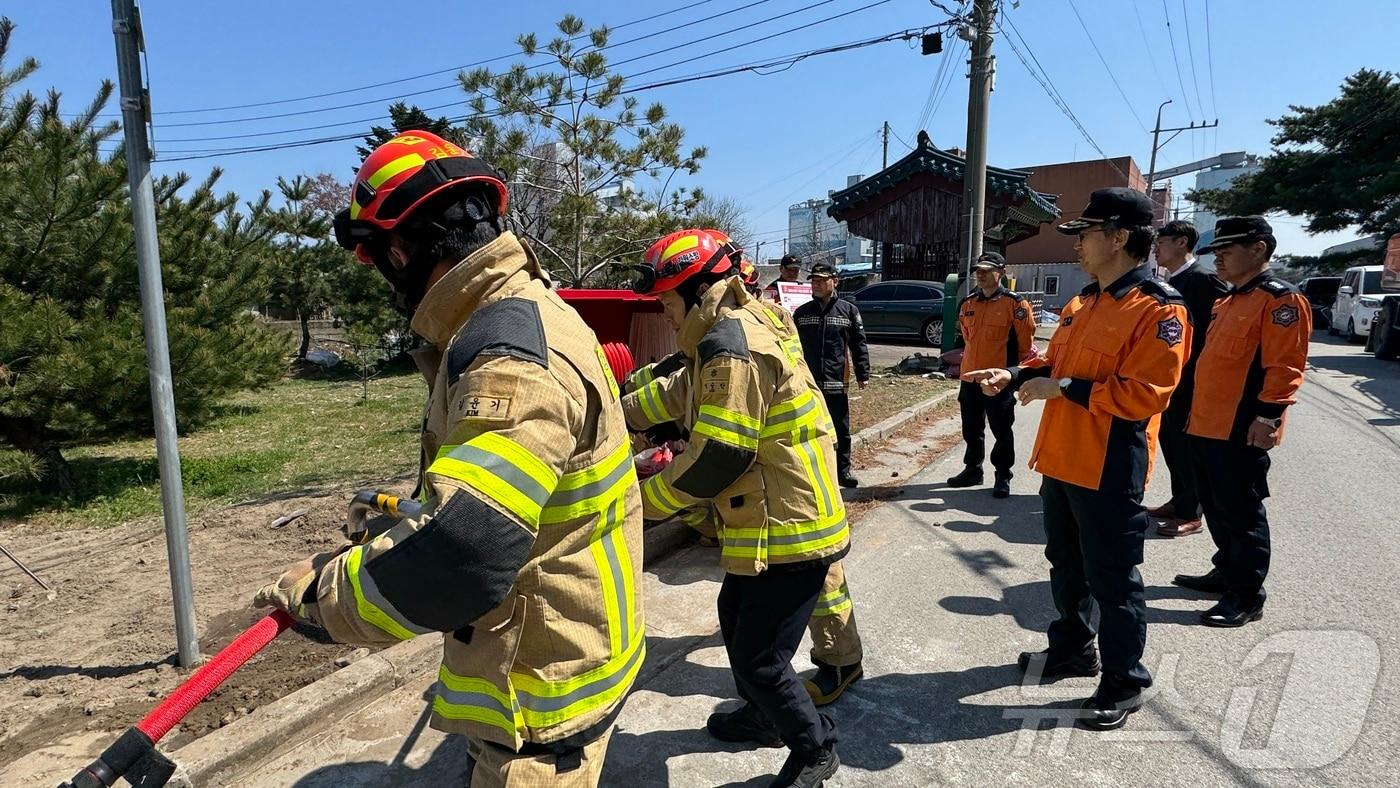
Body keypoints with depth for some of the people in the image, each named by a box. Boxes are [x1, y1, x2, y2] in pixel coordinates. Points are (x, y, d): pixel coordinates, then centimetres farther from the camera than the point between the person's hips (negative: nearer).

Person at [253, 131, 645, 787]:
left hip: (544, 685, -9)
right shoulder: (523, 312, 5)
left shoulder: (511, 354, -29)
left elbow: (464, 554, -36)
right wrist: (415, 513, 22)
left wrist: (324, 590, -20)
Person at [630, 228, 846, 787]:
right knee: (735, 618, 26)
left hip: (788, 529, -11)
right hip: (777, 517, 11)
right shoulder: (747, 323, 10)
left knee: (760, 657, 2)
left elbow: (719, 458, -24)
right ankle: (762, 716, 47)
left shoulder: (729, 344, -23)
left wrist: (647, 500, -11)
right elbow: (683, 389, 17)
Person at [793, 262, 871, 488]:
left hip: (836, 382, -1)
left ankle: (843, 470, 22)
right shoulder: (801, 312, 6)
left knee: (841, 430, 8)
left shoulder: (849, 310, 1)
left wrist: (863, 374, -3)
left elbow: (859, 345, 2)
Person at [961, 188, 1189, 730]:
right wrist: (1017, 376, 3)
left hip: (1110, 470, -9)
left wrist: (1064, 389, -23)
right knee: (1066, 565, 21)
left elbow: (1145, 394, -23)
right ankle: (1071, 649, 40)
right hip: (1061, 461, 9)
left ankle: (1125, 683, 23)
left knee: (1112, 579, 5)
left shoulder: (1158, 308, -15)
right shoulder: (1081, 304, 12)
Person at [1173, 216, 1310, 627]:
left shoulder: (1281, 298, -11)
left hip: (1241, 431, -9)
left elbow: (1285, 365, -18)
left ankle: (1247, 597, 10)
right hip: (1207, 426, 9)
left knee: (1241, 513, -1)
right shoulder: (1228, 302, 17)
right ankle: (1226, 573, 33)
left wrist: (1267, 417, -23)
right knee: (1216, 508, 18)